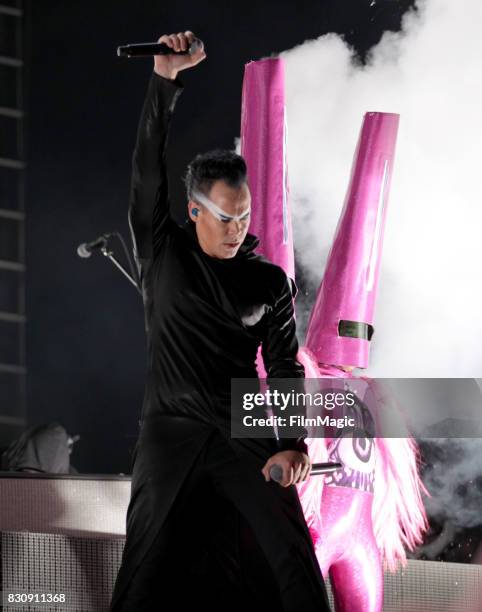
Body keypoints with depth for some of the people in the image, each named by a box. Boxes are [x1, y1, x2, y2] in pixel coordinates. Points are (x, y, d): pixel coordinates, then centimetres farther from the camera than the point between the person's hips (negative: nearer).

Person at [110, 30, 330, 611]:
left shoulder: (270, 282, 5)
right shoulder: (162, 253, 3)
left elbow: (285, 369, 5)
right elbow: (147, 169, -6)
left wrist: (293, 445, -10)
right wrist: (164, 77, -15)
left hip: (247, 435, 1)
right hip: (171, 437, 0)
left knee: (294, 560, -7)